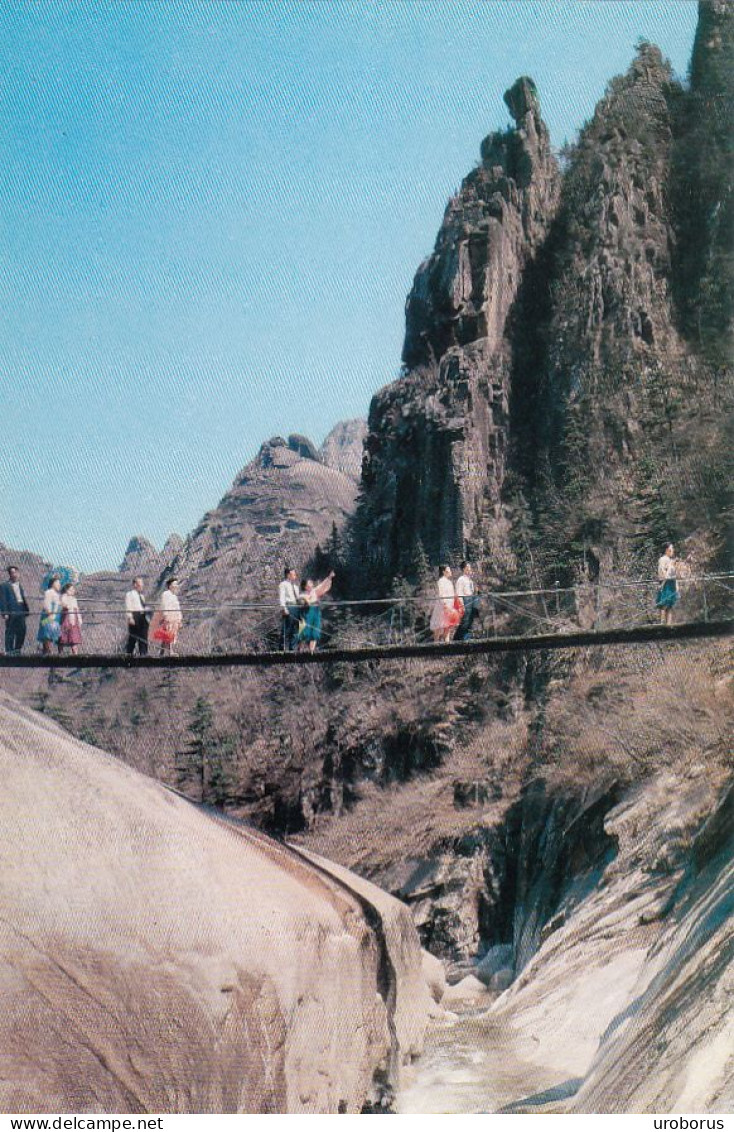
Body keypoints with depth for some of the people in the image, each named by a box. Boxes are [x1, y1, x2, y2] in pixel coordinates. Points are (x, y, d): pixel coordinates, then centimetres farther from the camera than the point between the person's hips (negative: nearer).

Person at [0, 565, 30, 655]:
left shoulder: (19, 586, 21)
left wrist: (26, 611, 13)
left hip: (21, 612, 6)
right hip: (11, 613, -6)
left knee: (22, 631, 3)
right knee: (10, 632, -3)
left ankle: (17, 650, 14)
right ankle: (9, 651, 1)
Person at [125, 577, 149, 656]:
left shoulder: (142, 595, 20)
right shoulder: (129, 594, -1)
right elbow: (128, 607, -8)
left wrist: (146, 616, 17)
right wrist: (130, 618, -17)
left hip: (143, 616, 7)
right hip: (134, 616, -7)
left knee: (144, 637, 3)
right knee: (133, 636, -2)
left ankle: (143, 653, 5)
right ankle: (129, 654, 8)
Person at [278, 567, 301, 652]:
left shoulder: (295, 586, 25)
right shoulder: (283, 585, 1)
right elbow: (281, 598, -9)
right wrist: (284, 609, -20)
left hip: (296, 608, 8)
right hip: (288, 608, -8)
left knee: (295, 630, 6)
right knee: (287, 630, -9)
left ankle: (293, 648, 10)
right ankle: (285, 649, -9)